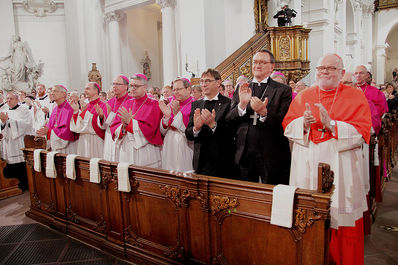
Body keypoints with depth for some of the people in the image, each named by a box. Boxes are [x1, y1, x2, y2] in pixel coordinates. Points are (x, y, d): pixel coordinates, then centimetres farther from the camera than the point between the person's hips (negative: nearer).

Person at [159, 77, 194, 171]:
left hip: (185, 152, -5)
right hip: (169, 150, 5)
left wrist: (177, 113, -20)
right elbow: (163, 132, 7)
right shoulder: (170, 105, 9)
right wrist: (166, 115, -10)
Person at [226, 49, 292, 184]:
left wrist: (264, 112, -26)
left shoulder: (283, 90, 0)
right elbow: (229, 120, 3)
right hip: (245, 154, 3)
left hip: (272, 157, -3)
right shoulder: (241, 90, 10)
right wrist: (242, 104, -14)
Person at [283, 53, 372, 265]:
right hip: (307, 169, 2)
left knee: (342, 220, 5)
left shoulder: (355, 96, 2)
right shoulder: (303, 96, 10)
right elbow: (287, 127, 4)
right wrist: (304, 123, -16)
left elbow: (362, 132, -8)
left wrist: (331, 124, -20)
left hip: (340, 170, -2)